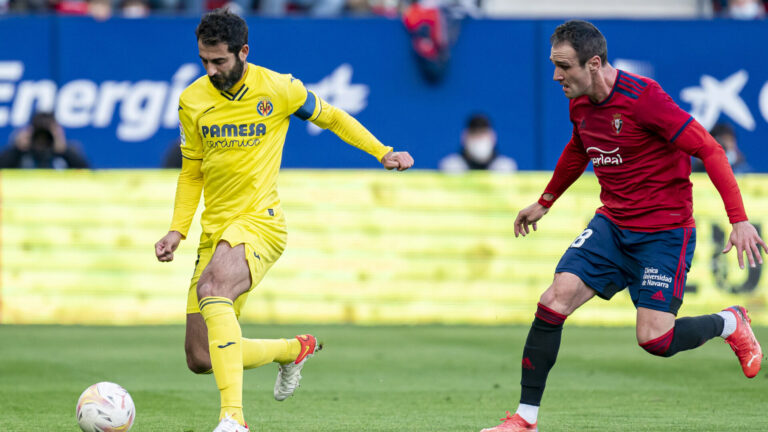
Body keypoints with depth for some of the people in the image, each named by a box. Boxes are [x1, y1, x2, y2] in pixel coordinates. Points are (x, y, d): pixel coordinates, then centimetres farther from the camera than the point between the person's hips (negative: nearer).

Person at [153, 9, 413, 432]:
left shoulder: (278, 89, -6)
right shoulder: (192, 100, 3)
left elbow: (330, 117, 12)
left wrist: (383, 152, 5)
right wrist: (176, 230, 4)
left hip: (258, 222, -5)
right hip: (214, 229, 5)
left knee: (212, 286, -38)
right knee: (200, 359, 0)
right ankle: (295, 349, 30)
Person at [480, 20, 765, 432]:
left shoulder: (643, 98, -22)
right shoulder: (580, 104, 2)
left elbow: (709, 150, -20)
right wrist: (545, 202, 39)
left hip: (663, 231, -7)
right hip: (611, 224, 7)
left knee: (654, 339, -12)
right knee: (552, 303, -9)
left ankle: (730, 323, 19)